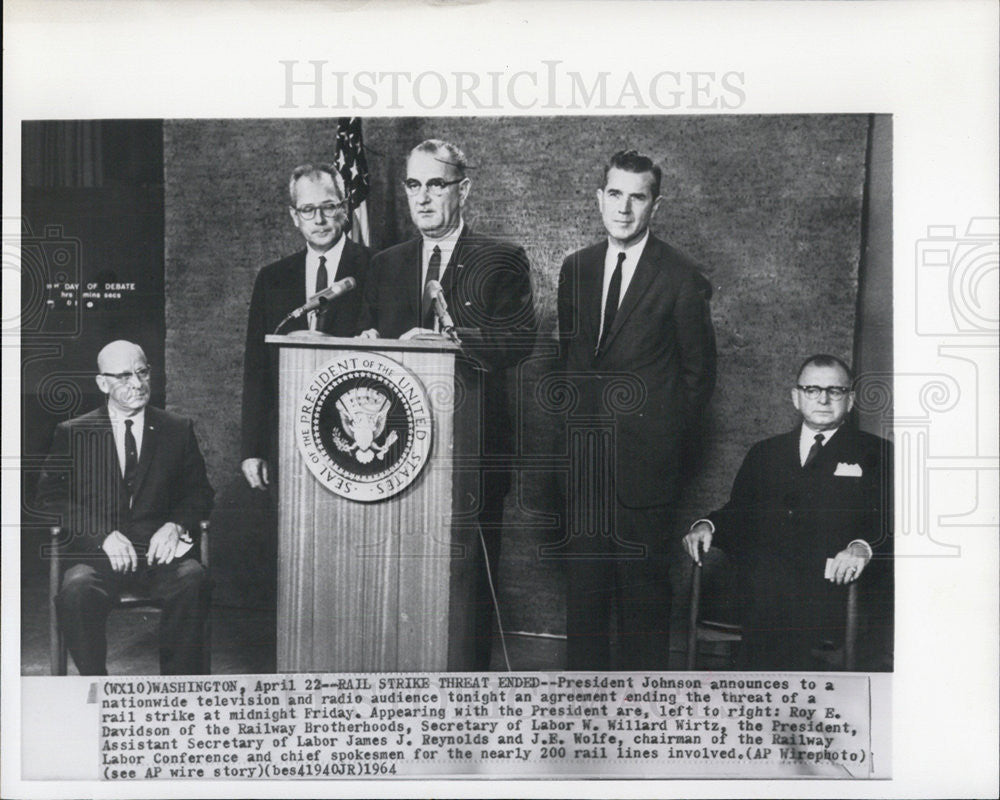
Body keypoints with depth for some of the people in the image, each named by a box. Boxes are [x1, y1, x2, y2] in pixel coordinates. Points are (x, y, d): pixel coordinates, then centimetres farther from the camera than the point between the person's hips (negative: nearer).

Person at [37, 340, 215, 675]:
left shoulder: (178, 430, 15)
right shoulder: (73, 433, 11)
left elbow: (199, 493, 14)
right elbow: (51, 497, 3)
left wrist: (175, 526, -9)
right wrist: (103, 535, -13)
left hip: (160, 548, 1)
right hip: (98, 552, 0)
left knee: (193, 580, -32)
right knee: (77, 590, -34)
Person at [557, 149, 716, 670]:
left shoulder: (681, 279, -6)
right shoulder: (576, 269, 10)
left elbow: (699, 370, 1)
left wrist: (666, 434, 0)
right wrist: (579, 421, 11)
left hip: (645, 456, -4)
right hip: (585, 451, 4)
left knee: (643, 582, 2)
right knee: (584, 576, 8)